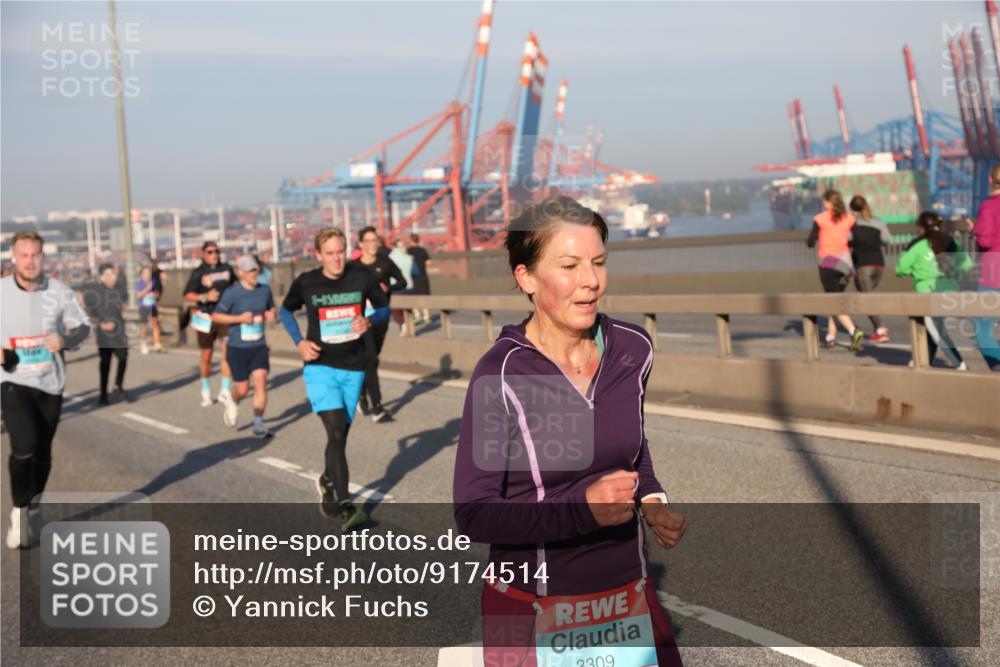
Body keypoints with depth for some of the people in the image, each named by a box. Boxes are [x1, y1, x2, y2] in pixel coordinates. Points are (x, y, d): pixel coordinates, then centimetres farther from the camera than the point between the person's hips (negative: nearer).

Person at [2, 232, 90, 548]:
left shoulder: (59, 291, -3)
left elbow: (83, 326, 5)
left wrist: (65, 339, -16)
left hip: (50, 382, 2)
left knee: (42, 453, 11)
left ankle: (30, 510, 32)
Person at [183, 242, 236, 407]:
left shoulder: (227, 268, 4)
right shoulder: (198, 273, -7)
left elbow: (235, 283, 24)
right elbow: (188, 295, -12)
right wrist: (205, 297, -27)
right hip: (206, 317, -2)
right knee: (206, 356, 9)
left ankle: (225, 391, -7)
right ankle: (206, 390, 28)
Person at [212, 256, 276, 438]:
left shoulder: (264, 290, 2)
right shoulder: (232, 293, -11)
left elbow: (272, 307, 20)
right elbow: (216, 316, -7)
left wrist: (271, 314, -3)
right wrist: (239, 318, -19)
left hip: (259, 346, 3)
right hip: (237, 348, -3)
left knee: (261, 381, -11)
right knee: (242, 388, 4)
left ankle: (258, 424, -2)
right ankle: (233, 403, 40)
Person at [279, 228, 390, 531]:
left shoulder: (362, 277, -4)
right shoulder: (305, 283, -5)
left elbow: (384, 308, 9)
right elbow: (285, 310, 13)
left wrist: (370, 320, -13)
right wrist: (300, 341, -3)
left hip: (353, 368, 3)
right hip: (320, 367, -2)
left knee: (340, 435, 13)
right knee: (336, 432, -17)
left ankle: (327, 482, 41)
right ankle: (344, 506, -16)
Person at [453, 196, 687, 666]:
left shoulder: (633, 349, -4)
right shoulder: (501, 375, -19)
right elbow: (473, 514, -17)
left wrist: (651, 500, -1)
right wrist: (583, 509, -28)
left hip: (629, 592, 4)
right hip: (532, 608, -4)